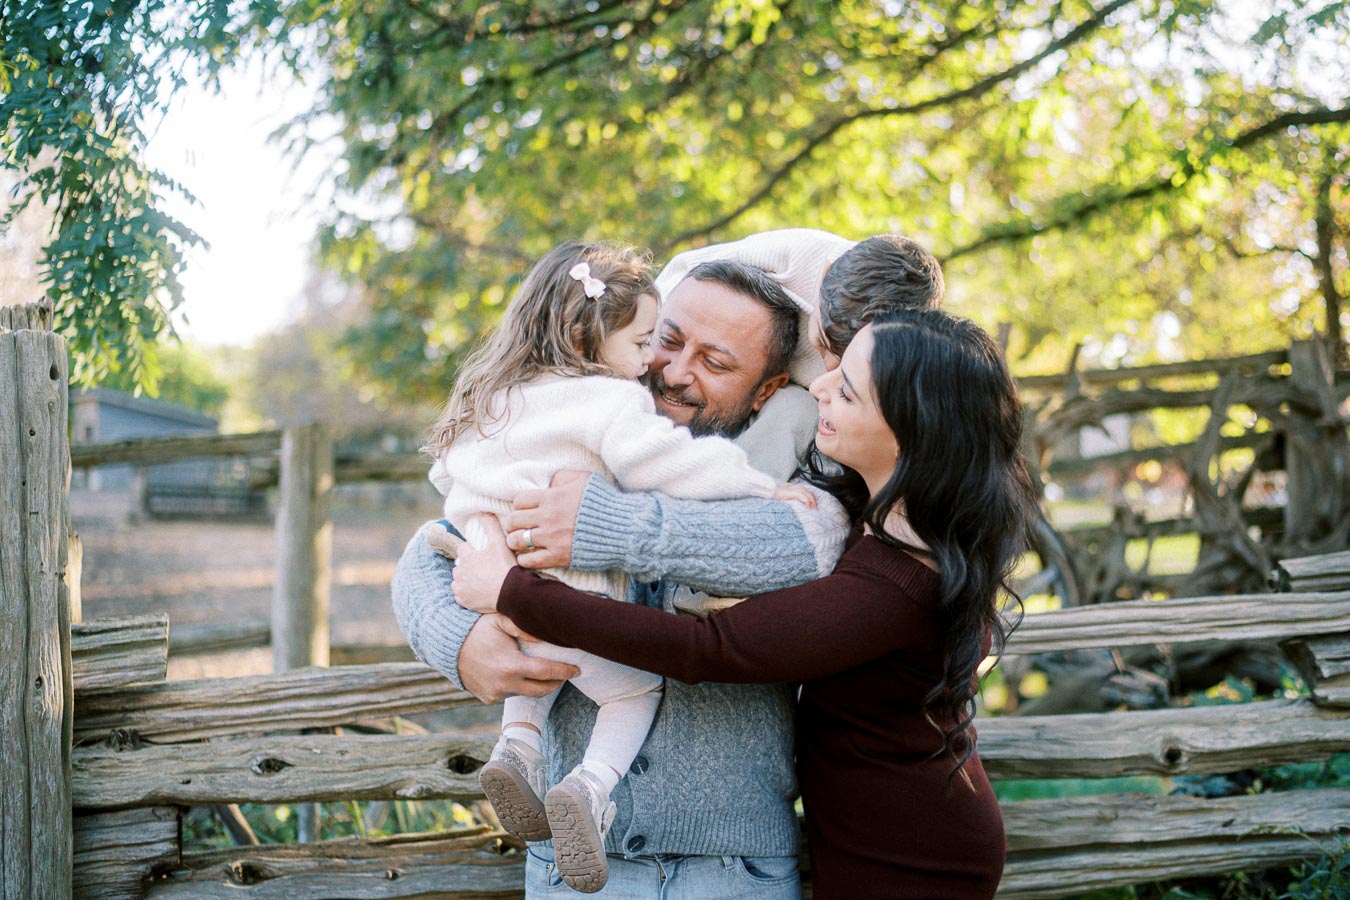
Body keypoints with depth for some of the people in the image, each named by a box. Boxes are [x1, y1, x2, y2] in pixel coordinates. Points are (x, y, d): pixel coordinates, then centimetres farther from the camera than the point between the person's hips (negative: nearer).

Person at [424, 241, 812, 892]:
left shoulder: (490, 399, 16)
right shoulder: (608, 403, -10)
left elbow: (445, 472, 27)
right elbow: (679, 465, -16)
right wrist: (768, 490, -5)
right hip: (569, 594, -7)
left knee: (545, 659, 35)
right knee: (636, 690, 13)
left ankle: (517, 743, 12)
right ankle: (589, 788, -11)